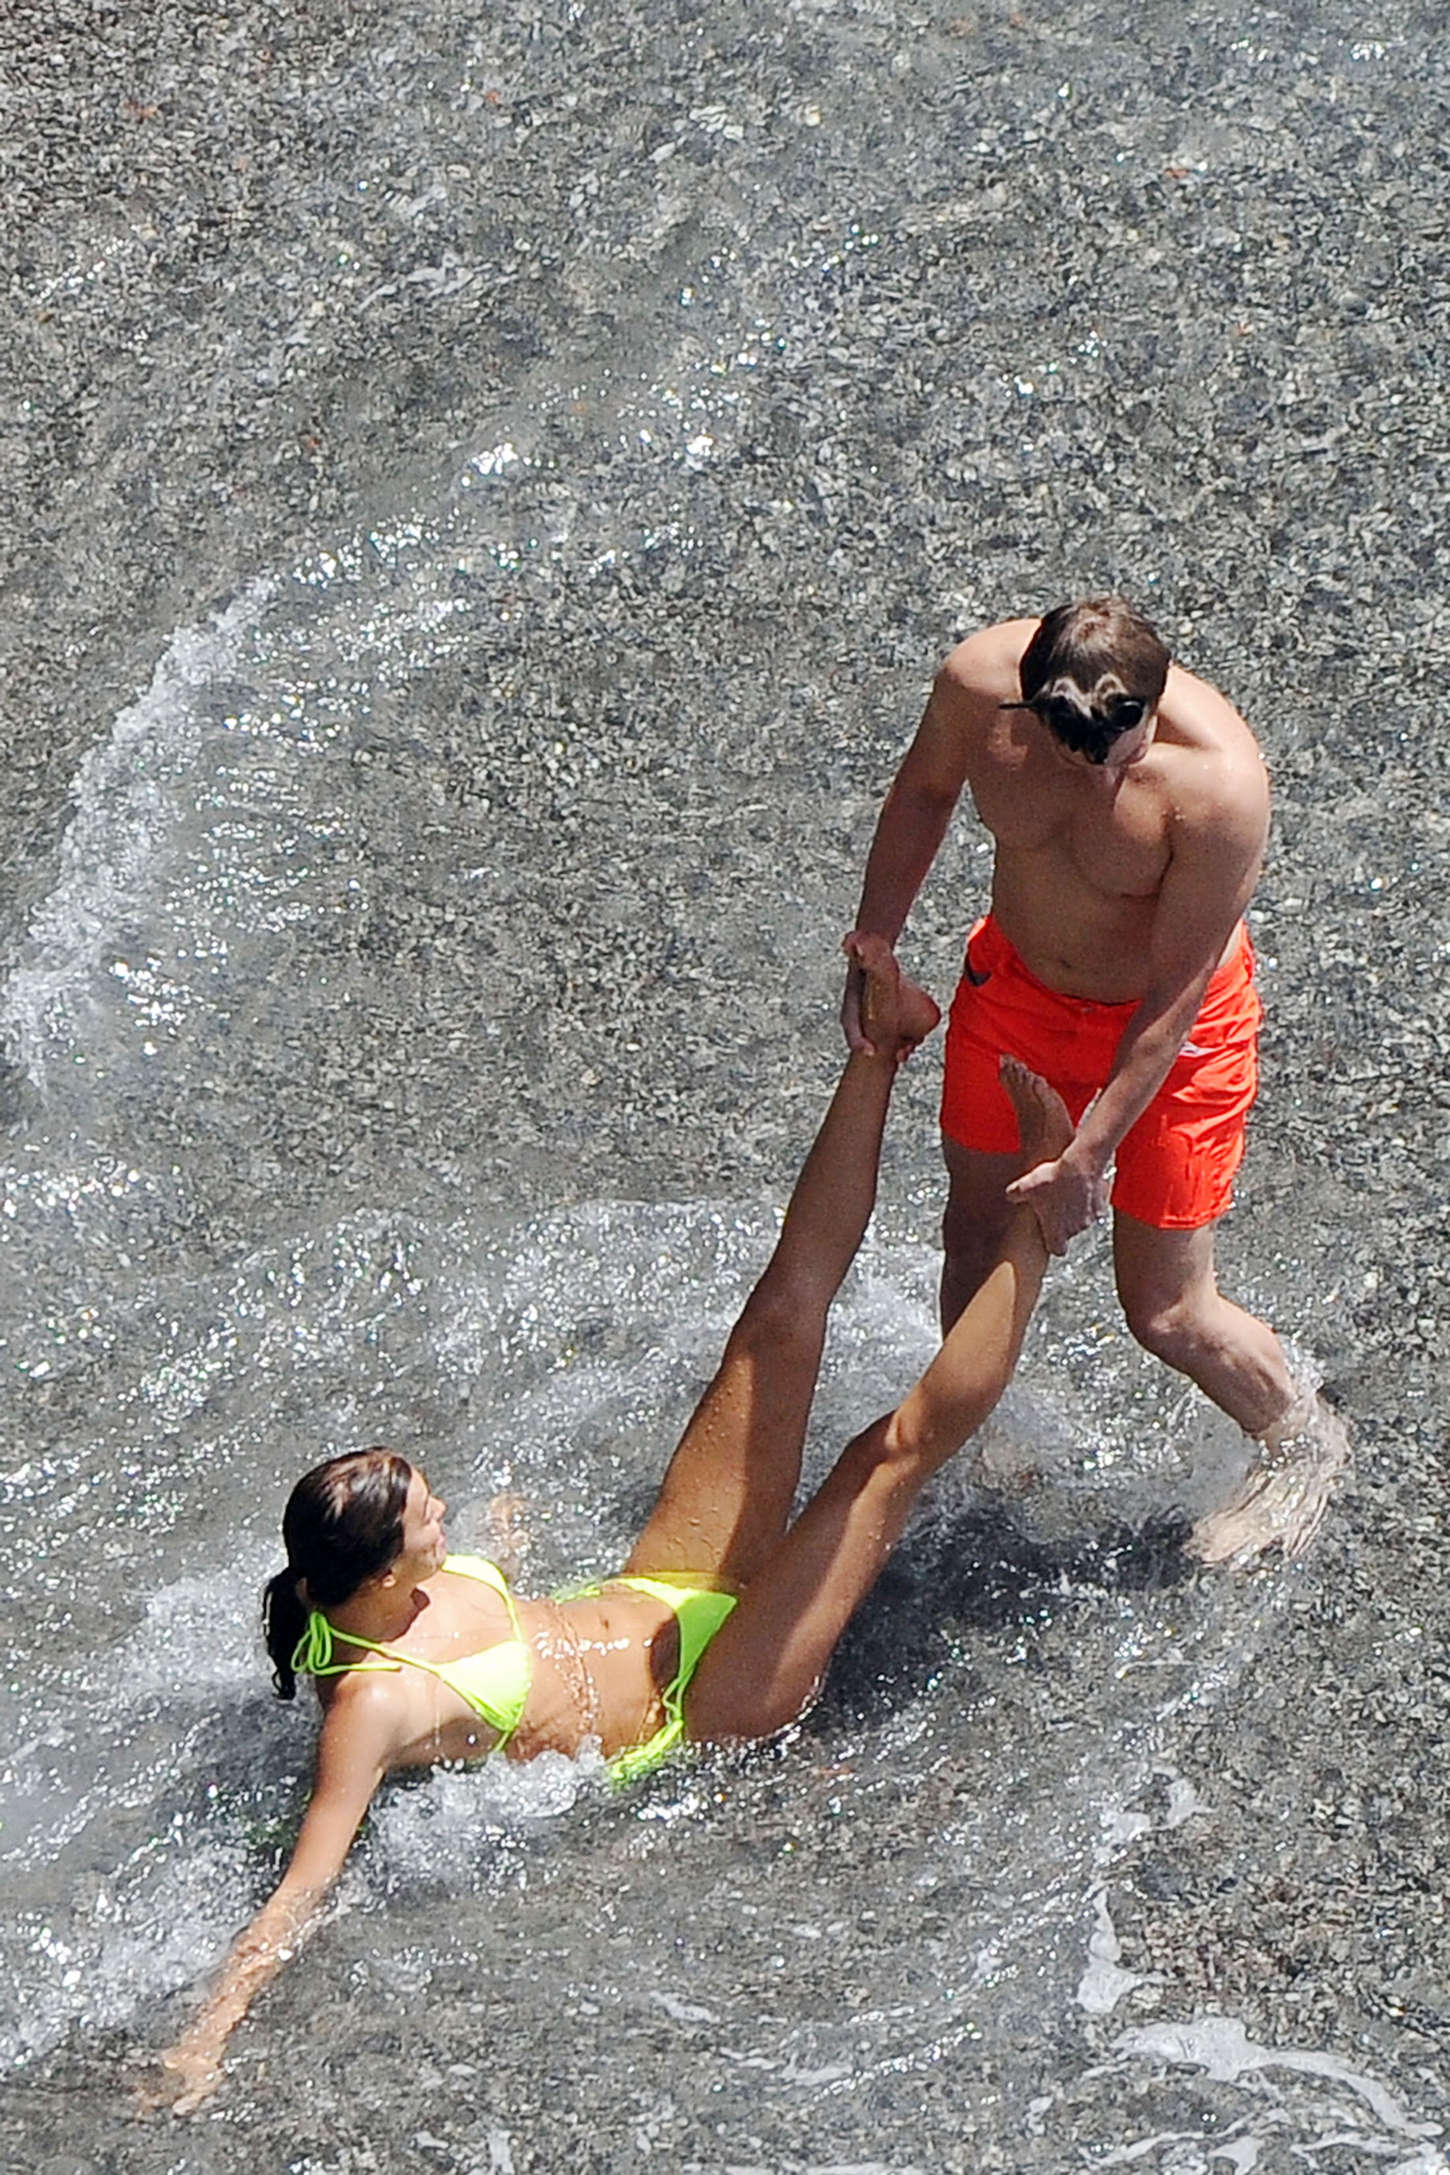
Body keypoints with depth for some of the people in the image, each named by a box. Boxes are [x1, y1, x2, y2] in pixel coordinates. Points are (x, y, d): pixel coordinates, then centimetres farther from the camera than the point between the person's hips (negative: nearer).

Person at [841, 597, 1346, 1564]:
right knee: (976, 1235, 20)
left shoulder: (1219, 786, -38)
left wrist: (1089, 1156, -25)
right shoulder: (979, 679, -25)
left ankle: (1303, 1439, 35)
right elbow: (925, 791, 0)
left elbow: (1172, 999, -27)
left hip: (1169, 1026, -4)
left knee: (1166, 1313, 5)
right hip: (1015, 980, 4)